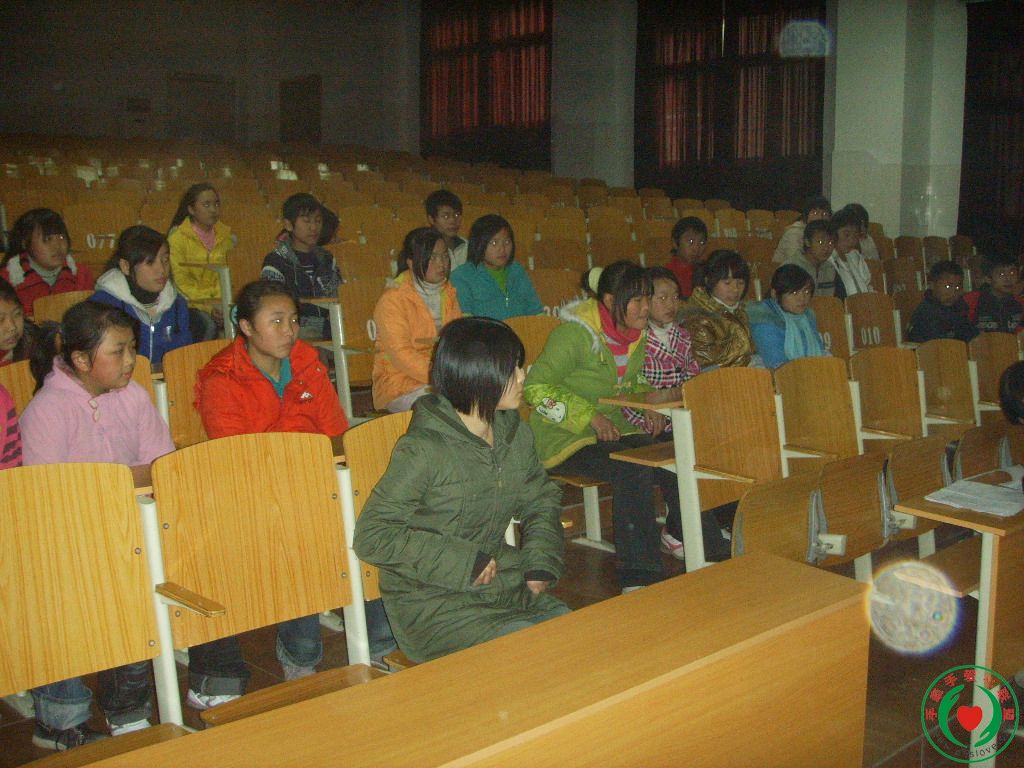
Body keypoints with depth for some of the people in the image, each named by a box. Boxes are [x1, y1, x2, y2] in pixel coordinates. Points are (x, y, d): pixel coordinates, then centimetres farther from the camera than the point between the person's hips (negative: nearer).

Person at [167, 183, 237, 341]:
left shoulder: (223, 235, 10)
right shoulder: (178, 237, -6)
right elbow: (181, 282, -8)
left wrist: (221, 303, -8)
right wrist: (208, 307, -19)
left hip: (215, 302, 4)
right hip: (188, 302, -4)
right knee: (208, 325, -32)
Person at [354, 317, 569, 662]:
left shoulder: (515, 434, 4)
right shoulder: (422, 451, -18)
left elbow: (541, 499, 21)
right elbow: (372, 536, -17)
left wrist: (541, 561, 3)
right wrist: (462, 561, -20)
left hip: (507, 588, 7)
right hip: (434, 604, -7)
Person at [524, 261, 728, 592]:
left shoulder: (636, 335, 9)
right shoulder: (575, 333, -15)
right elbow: (537, 388, -18)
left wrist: (649, 406, 2)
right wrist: (590, 416, -25)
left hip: (613, 431, 7)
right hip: (565, 441, -7)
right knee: (635, 469, -31)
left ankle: (712, 555, -3)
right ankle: (637, 579, -25)